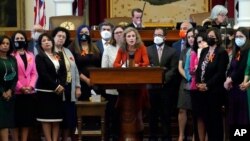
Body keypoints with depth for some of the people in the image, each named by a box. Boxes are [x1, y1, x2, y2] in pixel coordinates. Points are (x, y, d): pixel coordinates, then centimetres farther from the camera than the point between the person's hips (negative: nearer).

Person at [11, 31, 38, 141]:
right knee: (16, 120, -1)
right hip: (16, 92, -4)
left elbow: (34, 73, 9)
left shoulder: (31, 55, 15)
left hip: (30, 92, 4)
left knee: (27, 120, 5)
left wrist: (31, 86, -7)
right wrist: (20, 87, -15)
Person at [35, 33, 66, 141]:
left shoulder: (59, 56, 15)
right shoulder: (39, 57, -1)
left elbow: (64, 72, 6)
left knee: (57, 118, 3)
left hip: (58, 91, 5)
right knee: (46, 118, -4)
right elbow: (43, 74, -12)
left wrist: (61, 85, -10)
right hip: (45, 91, -5)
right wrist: (55, 86, -17)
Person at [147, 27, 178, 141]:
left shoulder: (172, 51, 7)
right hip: (151, 86, 1)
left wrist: (164, 78, -14)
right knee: (152, 113, 5)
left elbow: (173, 69, -1)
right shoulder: (148, 50, 9)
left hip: (166, 86, -1)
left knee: (166, 114, 2)